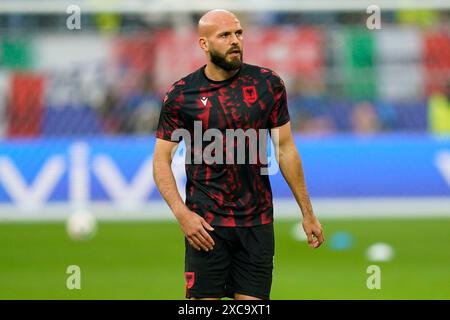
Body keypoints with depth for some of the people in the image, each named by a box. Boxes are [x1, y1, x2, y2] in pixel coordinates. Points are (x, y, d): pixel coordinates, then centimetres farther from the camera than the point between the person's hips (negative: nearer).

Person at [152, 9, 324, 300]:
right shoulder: (181, 95, -3)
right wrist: (182, 213, -15)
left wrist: (307, 213, 7)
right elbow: (162, 160, -1)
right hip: (206, 224, -2)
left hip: (258, 222, 2)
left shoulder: (268, 85, 3)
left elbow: (286, 150, 8)